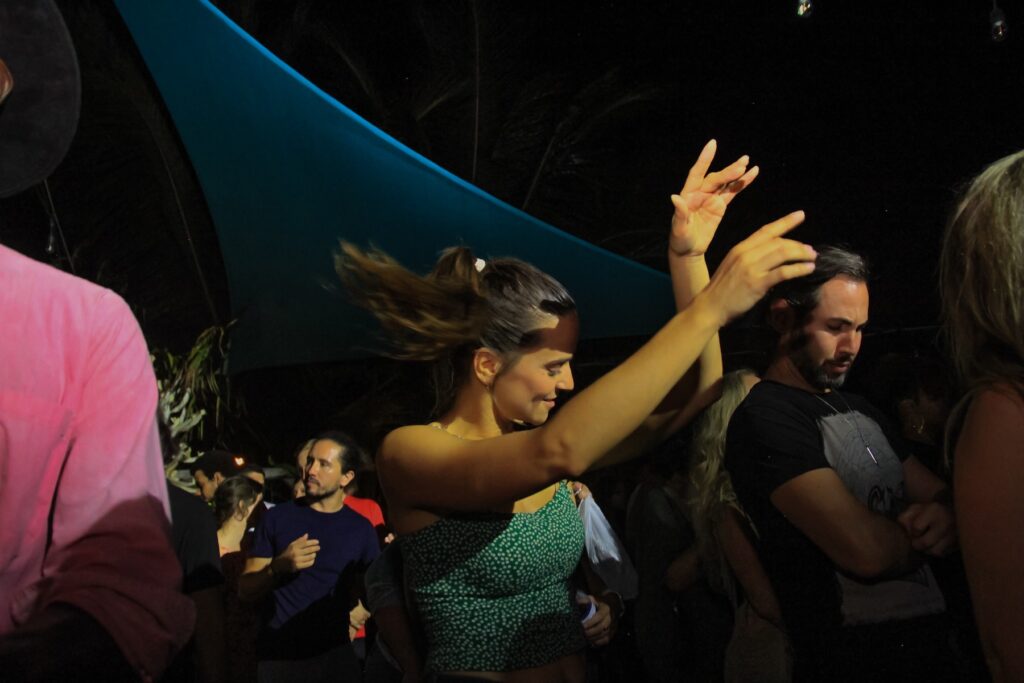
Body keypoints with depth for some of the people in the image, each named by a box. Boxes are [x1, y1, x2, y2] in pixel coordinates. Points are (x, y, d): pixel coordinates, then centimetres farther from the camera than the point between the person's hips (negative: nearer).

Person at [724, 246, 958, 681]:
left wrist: (944, 516, -12)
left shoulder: (859, 410, 12)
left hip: (932, 641, 9)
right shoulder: (764, 419, -19)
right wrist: (921, 532, -8)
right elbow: (866, 549, -30)